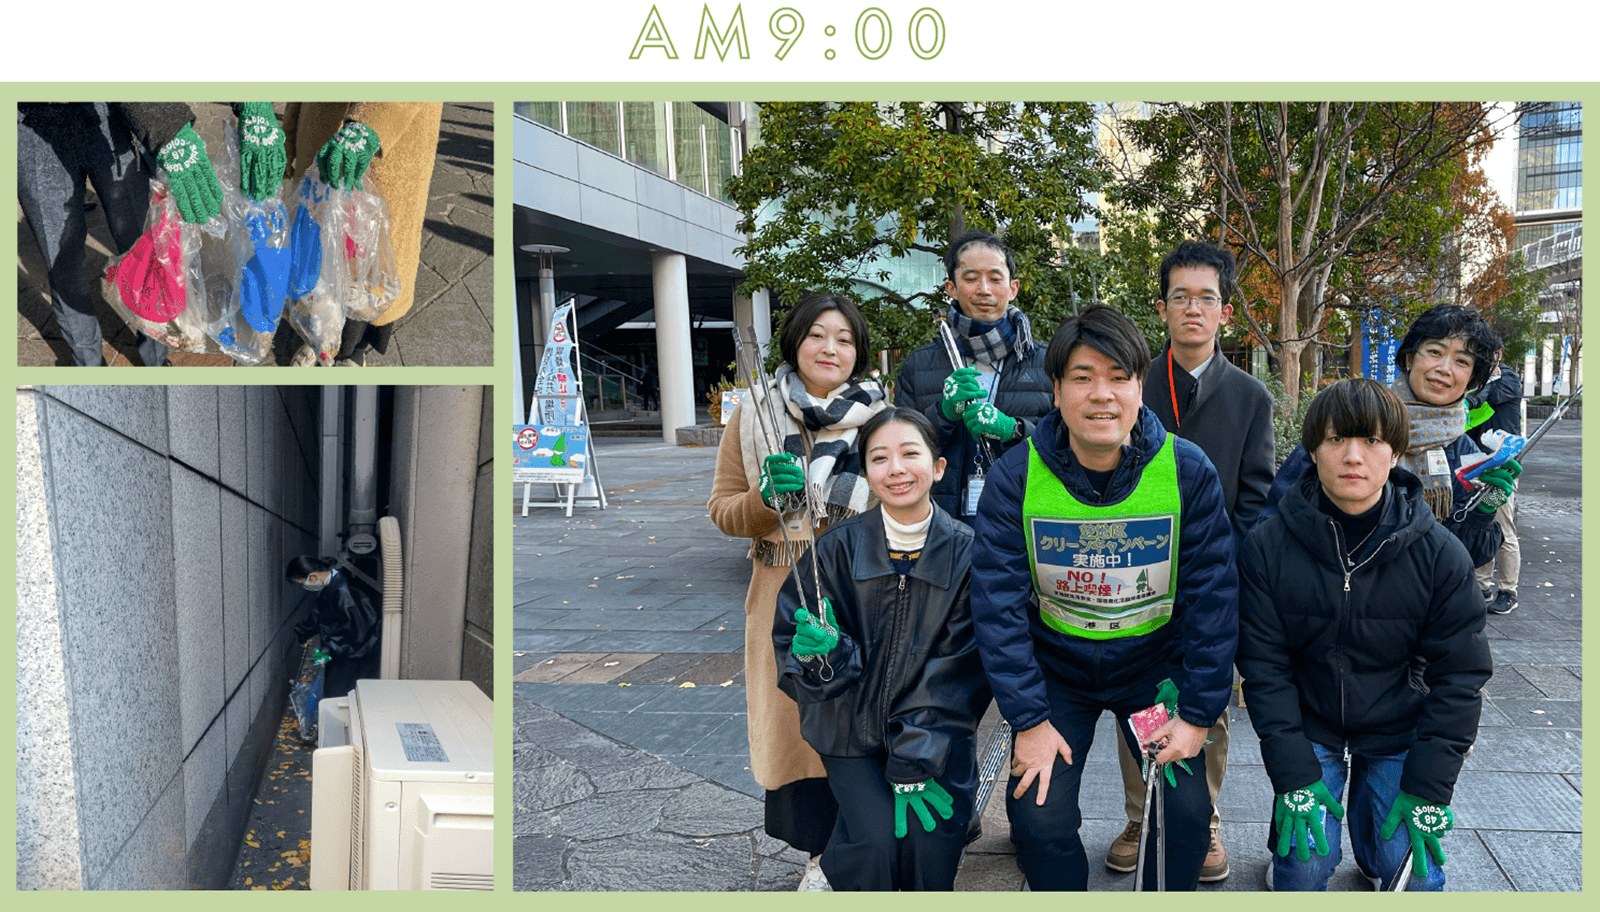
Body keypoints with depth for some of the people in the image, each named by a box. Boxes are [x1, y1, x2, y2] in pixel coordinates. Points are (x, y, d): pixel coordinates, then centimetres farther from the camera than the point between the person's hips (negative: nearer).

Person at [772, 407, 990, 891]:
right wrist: (821, 652, -26)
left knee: (931, 841, -17)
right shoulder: (839, 547, -7)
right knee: (876, 840, -18)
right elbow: (790, 636, -2)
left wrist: (916, 767, -16)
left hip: (937, 734, 0)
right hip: (852, 729, 0)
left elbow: (956, 673, -9)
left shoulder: (965, 552, -7)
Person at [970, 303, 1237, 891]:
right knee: (1040, 819, -9)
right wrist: (1028, 719, -15)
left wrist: (1198, 713, -10)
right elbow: (998, 604, -13)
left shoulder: (1188, 472, -14)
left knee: (1188, 813, -5)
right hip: (1057, 669, 0)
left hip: (1155, 662, 1)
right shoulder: (1016, 478, -16)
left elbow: (1213, 597, -9)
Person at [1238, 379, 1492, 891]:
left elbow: (1459, 675, -7)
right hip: (1308, 728, -1)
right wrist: (1295, 779, -18)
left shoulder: (1440, 555, -12)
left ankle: (1371, 820, 26)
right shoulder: (1268, 547, -14)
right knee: (1306, 869, -13)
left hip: (1399, 733, 1)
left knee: (1415, 877, -5)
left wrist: (1428, 791, -13)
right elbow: (1264, 667, -11)